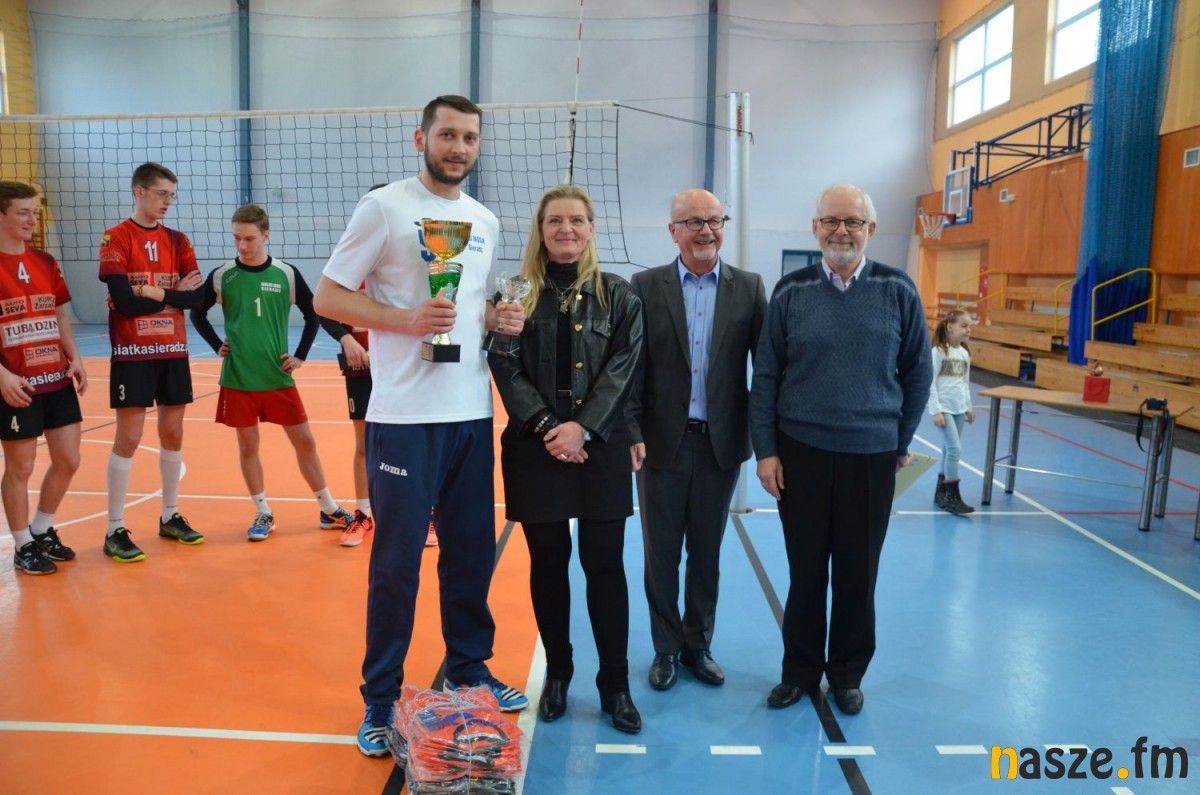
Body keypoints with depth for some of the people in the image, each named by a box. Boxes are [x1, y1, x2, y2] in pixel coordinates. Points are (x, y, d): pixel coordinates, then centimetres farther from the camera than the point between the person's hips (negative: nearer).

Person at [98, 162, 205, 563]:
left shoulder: (177, 240, 8)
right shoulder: (116, 238, -6)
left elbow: (197, 296, -2)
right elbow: (124, 301, -16)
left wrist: (155, 293, -16)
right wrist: (176, 292, -9)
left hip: (173, 351, 5)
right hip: (133, 354, -5)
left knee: (173, 434, 9)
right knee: (128, 439, -3)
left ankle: (170, 517, 22)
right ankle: (115, 530, 6)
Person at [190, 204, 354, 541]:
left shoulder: (287, 274, -2)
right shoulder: (221, 276, -2)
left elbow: (313, 315, 8)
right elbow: (197, 314, 13)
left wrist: (300, 356, 2)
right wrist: (218, 346, 2)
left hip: (278, 377, 0)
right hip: (238, 378, 0)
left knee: (305, 441, 4)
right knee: (248, 446, 7)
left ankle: (328, 510, 17)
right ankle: (263, 514, 22)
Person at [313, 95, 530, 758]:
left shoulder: (485, 221, 15)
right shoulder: (383, 207, -4)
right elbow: (327, 297, -5)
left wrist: (499, 317, 1)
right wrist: (407, 319, -19)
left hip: (473, 414, 6)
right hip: (404, 416, -5)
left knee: (472, 552, 13)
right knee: (396, 563, 2)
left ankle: (468, 670, 32)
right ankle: (379, 698, 19)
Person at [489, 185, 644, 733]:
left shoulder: (617, 295, 4)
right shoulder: (518, 294, 4)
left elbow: (622, 368, -4)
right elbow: (507, 370, -2)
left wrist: (583, 427, -16)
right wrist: (546, 426, -15)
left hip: (600, 449, 0)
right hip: (535, 449, 1)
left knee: (605, 564, 3)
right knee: (547, 564, 10)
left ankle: (615, 685, 16)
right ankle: (557, 675, 26)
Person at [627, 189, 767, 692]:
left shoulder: (749, 288, 1)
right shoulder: (646, 286, -1)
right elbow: (631, 366, -4)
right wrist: (632, 433, -10)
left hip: (721, 443, 1)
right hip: (663, 442, -1)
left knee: (706, 552, 14)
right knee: (660, 554, 11)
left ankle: (698, 644, 32)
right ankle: (666, 648, 28)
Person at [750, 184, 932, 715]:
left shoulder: (897, 290, -1)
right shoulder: (791, 291, -2)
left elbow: (917, 371, 6)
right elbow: (765, 376, 0)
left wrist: (902, 440, 8)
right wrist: (765, 450, -4)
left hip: (872, 455, 0)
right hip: (800, 452, 0)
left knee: (858, 574, 11)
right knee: (805, 570, 11)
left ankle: (847, 675, 30)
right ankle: (800, 671, 29)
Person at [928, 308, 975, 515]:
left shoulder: (965, 354, 9)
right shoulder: (939, 352, -11)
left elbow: (965, 383, 18)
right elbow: (930, 383, -13)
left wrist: (969, 407, 17)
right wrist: (936, 410, -16)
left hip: (959, 409, 7)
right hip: (944, 408, -7)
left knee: (949, 450, 11)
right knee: (954, 449, -11)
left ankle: (941, 492, 22)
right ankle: (953, 497, -5)